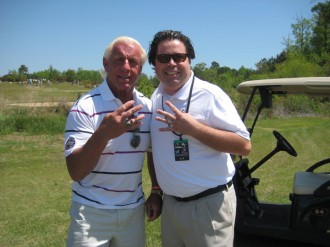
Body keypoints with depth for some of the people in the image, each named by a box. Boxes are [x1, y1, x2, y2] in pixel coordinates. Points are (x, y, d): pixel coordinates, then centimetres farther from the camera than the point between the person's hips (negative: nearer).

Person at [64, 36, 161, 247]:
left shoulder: (148, 107, 0)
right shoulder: (85, 107, -15)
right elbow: (75, 172, -20)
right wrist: (103, 134, -34)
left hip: (134, 210, 5)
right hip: (92, 211, -4)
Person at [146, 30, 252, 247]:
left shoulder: (210, 94, -15)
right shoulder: (155, 99, 5)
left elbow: (244, 146, -19)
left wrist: (193, 127, -25)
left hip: (208, 204, -6)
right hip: (171, 203, 6)